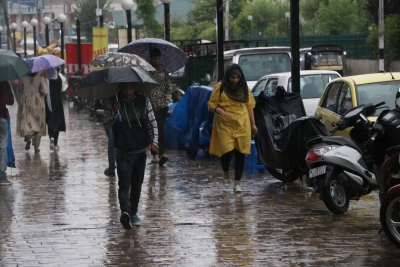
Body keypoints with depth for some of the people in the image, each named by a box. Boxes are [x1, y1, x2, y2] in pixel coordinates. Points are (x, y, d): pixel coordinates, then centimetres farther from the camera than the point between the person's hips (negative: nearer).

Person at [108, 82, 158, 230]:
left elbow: (152, 122, 4)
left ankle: (133, 213, 24)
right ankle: (125, 211, -32)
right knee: (124, 183, -16)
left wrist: (154, 140, -9)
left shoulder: (143, 101, 0)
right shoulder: (115, 102, -5)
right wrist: (114, 112, -26)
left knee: (137, 184, 11)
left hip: (141, 150, 3)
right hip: (123, 151, -3)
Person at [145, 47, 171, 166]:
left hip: (162, 104, 1)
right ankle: (155, 154, 10)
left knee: (161, 130, -8)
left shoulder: (163, 69, 8)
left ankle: (161, 154, -13)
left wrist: (167, 98, 2)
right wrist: (150, 102, -10)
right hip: (150, 106, -1)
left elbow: (168, 86, 14)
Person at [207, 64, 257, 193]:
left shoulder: (244, 88, 10)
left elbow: (249, 106, 16)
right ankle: (225, 172, 22)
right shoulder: (220, 87, 0)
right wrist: (217, 109, -21)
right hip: (225, 125, -3)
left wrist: (253, 124, 12)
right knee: (227, 151, -11)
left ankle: (237, 183, 6)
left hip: (242, 125, 3)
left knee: (240, 153, 0)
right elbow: (210, 105, 1)